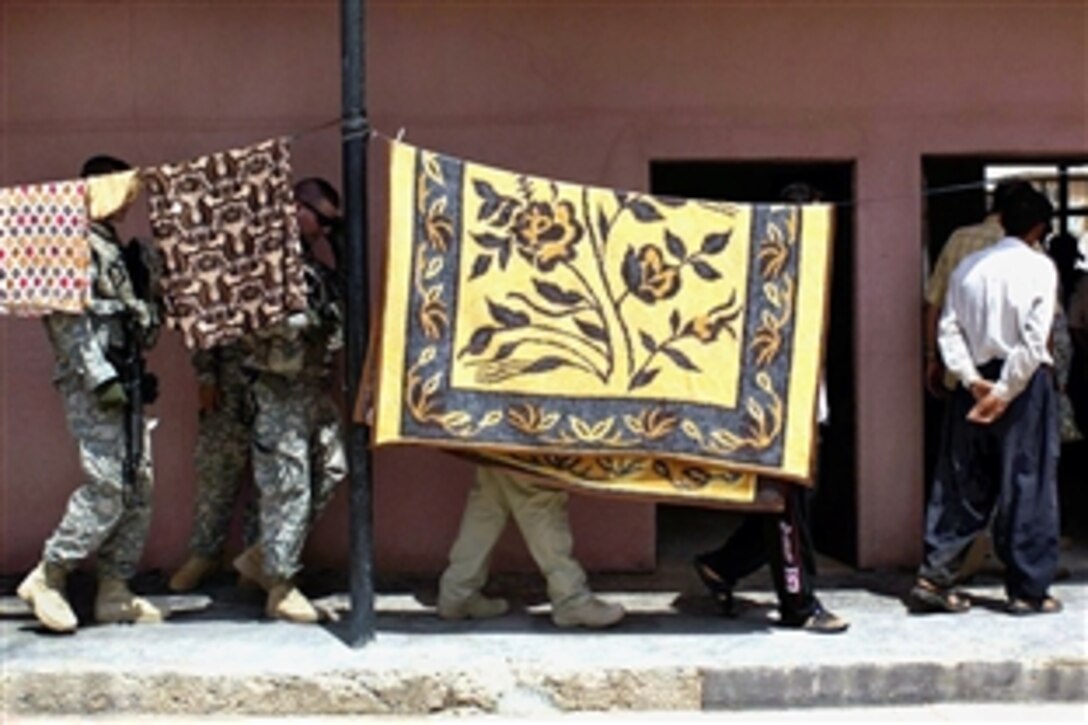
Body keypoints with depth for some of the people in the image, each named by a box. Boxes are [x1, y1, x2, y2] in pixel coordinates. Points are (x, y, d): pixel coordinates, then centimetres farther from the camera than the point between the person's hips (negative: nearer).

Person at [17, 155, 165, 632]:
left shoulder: (116, 248, 21)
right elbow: (67, 319, -15)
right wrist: (100, 377, -20)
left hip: (125, 383, 9)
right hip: (92, 386, -9)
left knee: (139, 489, 6)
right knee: (107, 489, -13)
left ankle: (115, 592, 12)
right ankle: (48, 577, 1)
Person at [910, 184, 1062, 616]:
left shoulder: (968, 266, 9)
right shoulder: (1039, 267, -6)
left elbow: (948, 328, 2)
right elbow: (1033, 340, -14)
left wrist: (974, 381, -4)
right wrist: (1004, 392, -13)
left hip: (978, 382, 5)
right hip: (1025, 384, -5)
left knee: (963, 484, 9)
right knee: (1028, 486, 2)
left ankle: (934, 577, 5)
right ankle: (1028, 590, 7)